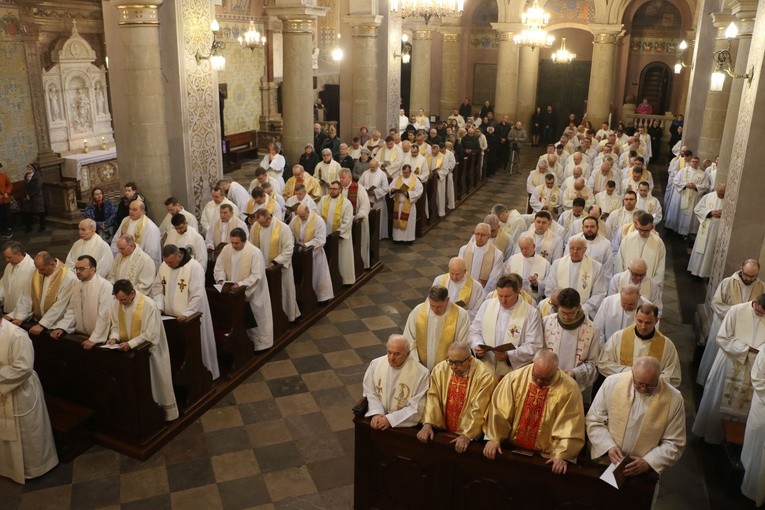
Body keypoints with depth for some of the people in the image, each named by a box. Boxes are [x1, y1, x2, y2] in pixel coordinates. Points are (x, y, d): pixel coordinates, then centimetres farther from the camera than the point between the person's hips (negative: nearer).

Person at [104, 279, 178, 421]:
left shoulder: (149, 305, -26)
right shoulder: (116, 303, -9)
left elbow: (151, 335, -24)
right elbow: (116, 326, 4)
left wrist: (131, 343, -31)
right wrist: (114, 337, -16)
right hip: (129, 350, 5)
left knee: (157, 381, 10)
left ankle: (168, 409, 27)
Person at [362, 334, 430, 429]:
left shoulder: (421, 373, -13)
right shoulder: (375, 364, -1)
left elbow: (416, 408, -10)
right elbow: (370, 393, 6)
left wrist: (391, 419, -16)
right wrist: (376, 413, -11)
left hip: (404, 424, -3)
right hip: (378, 418, 3)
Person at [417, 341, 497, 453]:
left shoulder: (485, 376, -13)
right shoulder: (440, 369, -2)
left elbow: (478, 410, -15)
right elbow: (433, 398, -3)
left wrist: (467, 436, -20)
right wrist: (427, 424, -13)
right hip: (441, 430, 4)